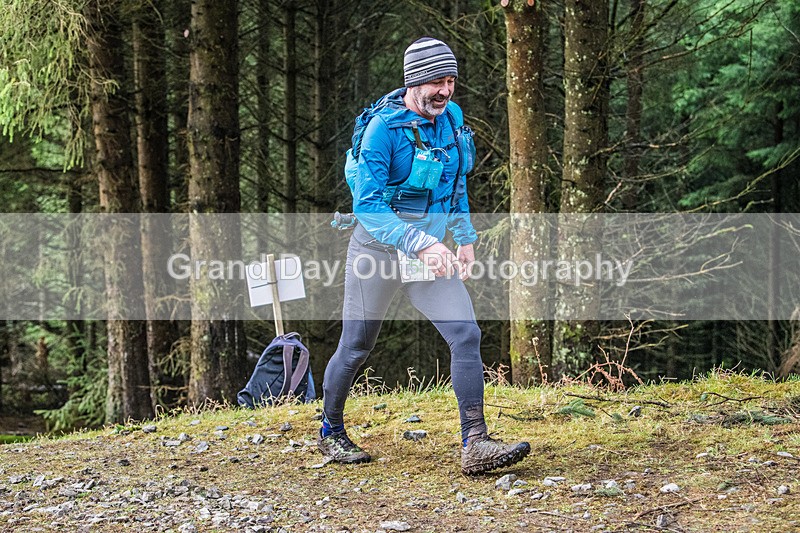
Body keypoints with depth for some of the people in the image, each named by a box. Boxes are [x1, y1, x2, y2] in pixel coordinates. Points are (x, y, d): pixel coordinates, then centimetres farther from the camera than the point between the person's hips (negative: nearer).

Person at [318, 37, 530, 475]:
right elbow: (367, 206, -26)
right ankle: (331, 432, 33)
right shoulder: (384, 128, -20)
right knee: (355, 349, 9)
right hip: (378, 250, -5)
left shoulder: (452, 118, 1)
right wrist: (419, 244, -35)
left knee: (466, 335, -12)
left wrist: (465, 238, 13)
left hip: (429, 249, 5)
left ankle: (475, 446, -13)